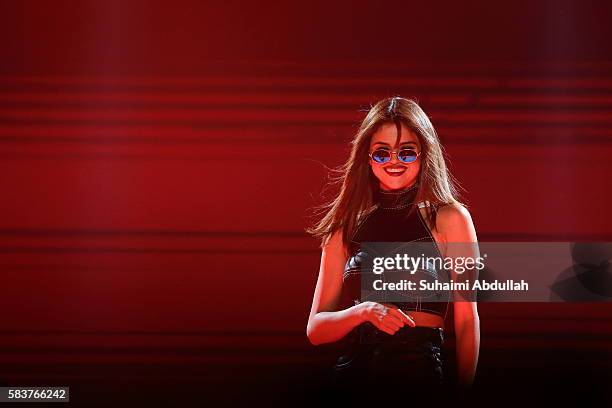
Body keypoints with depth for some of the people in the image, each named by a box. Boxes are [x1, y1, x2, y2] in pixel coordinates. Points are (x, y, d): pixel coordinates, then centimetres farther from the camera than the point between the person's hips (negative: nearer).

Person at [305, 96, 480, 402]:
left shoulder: (449, 218, 4)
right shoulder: (347, 226, 11)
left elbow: (466, 320, 2)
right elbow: (315, 329, 7)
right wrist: (364, 311, -12)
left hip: (420, 369, -2)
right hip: (352, 369, 2)